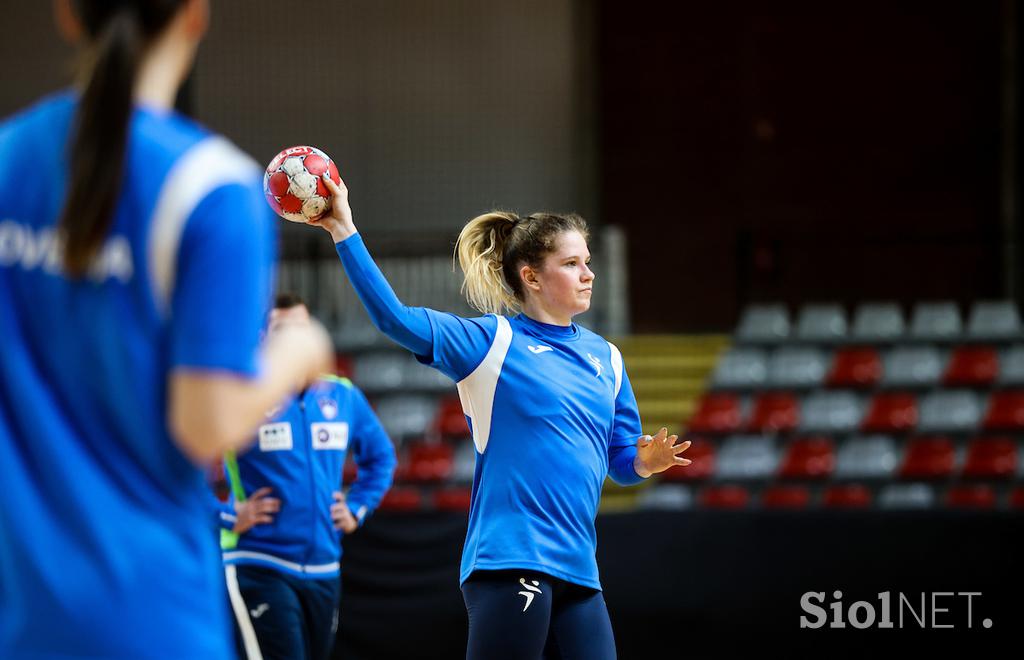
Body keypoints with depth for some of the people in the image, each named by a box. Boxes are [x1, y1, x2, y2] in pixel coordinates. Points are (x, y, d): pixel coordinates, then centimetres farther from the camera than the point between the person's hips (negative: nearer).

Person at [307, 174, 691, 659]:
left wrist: (646, 461, -5)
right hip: (509, 562, -6)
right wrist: (344, 232, -17)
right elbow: (395, 319, -12)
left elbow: (622, 462, 19)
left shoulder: (605, 358, 16)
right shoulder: (492, 341, 0)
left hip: (576, 566, 6)